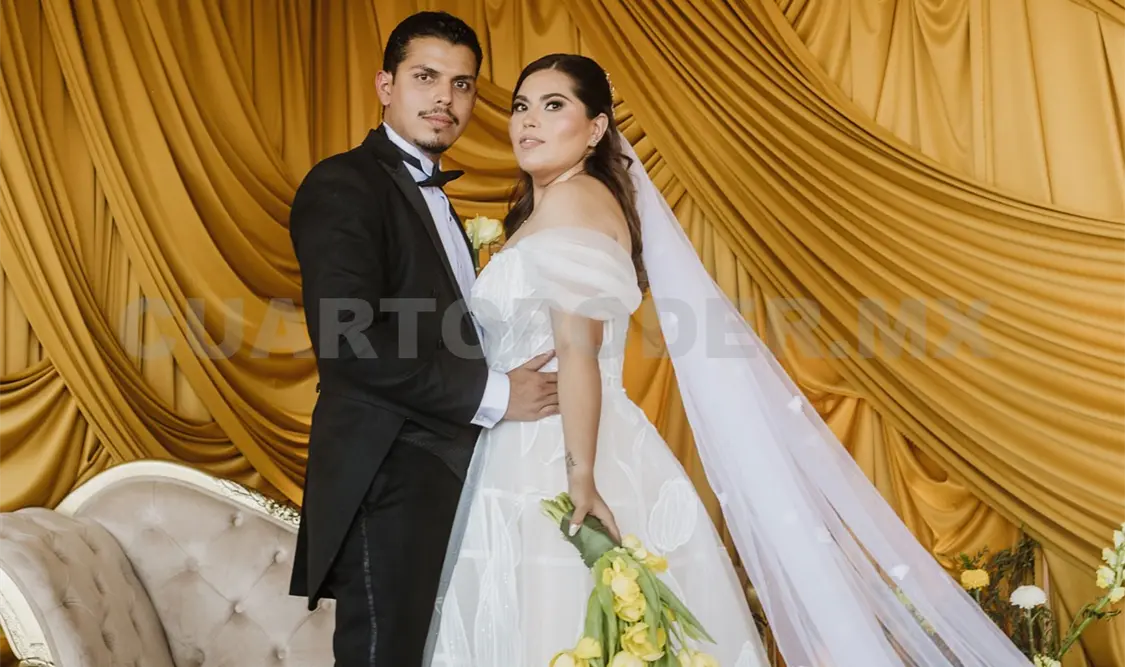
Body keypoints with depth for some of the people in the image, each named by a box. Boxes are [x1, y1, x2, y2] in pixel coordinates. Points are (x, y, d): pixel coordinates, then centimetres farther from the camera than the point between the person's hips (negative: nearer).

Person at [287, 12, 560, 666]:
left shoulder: (433, 195, 18)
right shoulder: (343, 185, -10)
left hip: (445, 470, 9)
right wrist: (493, 393, -17)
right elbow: (350, 341, -22)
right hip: (388, 477, -9)